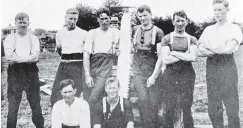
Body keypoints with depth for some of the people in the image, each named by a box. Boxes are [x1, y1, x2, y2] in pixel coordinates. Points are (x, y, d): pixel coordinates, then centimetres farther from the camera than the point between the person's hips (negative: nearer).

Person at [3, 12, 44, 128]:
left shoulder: (34, 39, 8)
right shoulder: (9, 38, 5)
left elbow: (35, 57, -8)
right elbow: (9, 57, -9)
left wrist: (17, 59, -12)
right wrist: (28, 57, -11)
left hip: (31, 73, 1)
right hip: (15, 74, -1)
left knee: (36, 104, 8)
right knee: (12, 106, 3)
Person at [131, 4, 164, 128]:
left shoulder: (158, 32, -5)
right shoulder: (135, 30, 7)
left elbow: (161, 56, -9)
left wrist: (154, 76, -16)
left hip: (153, 71, -2)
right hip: (138, 71, 2)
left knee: (153, 102, 1)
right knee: (143, 99, -12)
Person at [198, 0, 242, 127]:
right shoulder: (208, 29, 13)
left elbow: (229, 49, -14)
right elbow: (201, 50, 0)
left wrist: (209, 47, -4)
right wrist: (221, 50, -12)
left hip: (227, 66, -4)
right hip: (211, 68, 4)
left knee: (232, 107, -2)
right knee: (213, 109, 8)